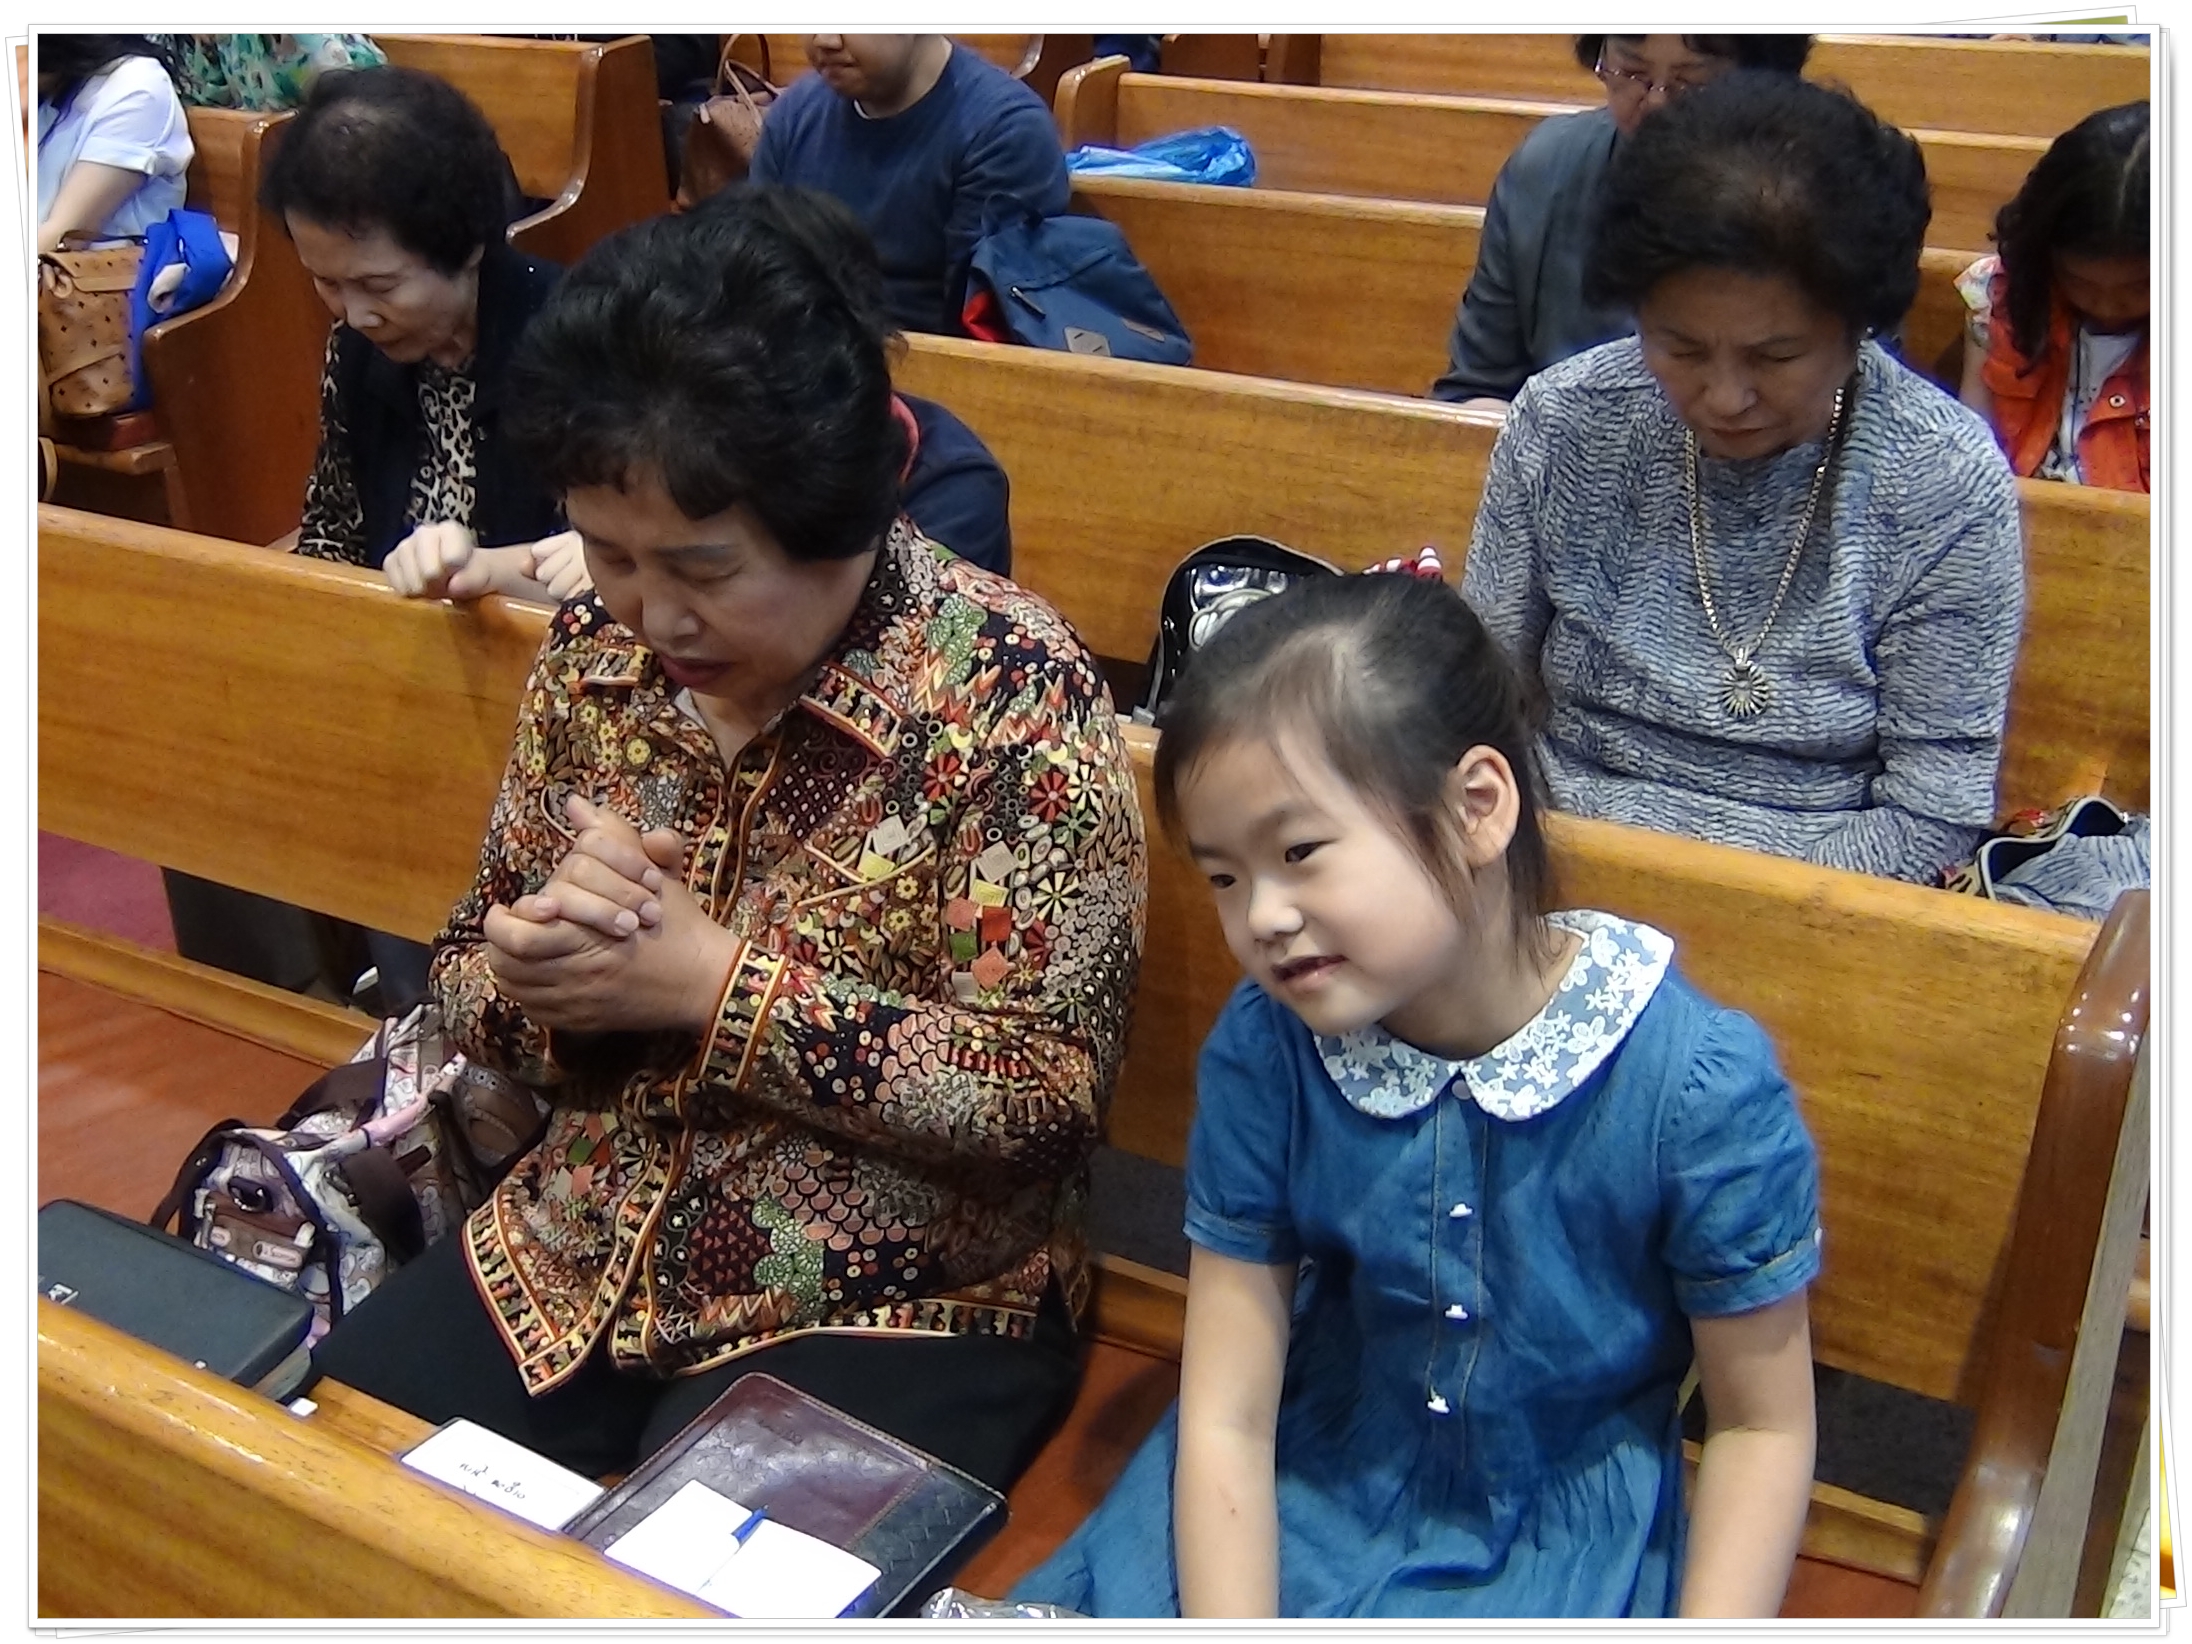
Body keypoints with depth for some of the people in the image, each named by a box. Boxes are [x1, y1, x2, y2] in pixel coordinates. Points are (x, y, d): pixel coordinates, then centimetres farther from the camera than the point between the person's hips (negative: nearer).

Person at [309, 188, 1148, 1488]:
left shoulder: (1010, 693, -17)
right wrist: (549, 961, -17)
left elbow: (1045, 1095, -19)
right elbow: (469, 978, 7)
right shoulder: (596, 652, -1)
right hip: (578, 1264, 6)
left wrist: (709, 983, -23)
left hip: (894, 1310, -5)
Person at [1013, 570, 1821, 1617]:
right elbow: (1224, 1419, -11)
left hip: (1555, 1555, -1)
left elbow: (1762, 1425, -8)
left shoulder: (1701, 1088, -22)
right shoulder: (1263, 1050, -15)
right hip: (1283, 1506, 1)